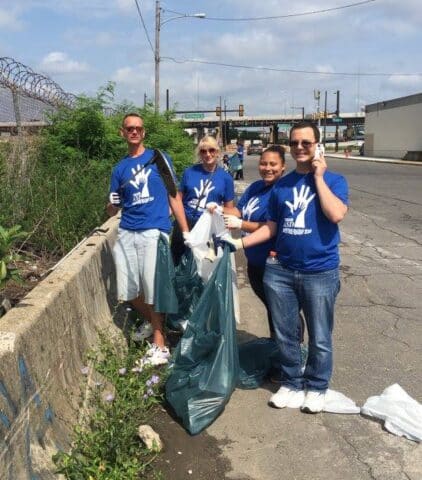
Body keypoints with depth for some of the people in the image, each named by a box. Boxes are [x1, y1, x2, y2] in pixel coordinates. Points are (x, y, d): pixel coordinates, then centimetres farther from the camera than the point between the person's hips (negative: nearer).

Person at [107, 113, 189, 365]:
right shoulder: (120, 168, 13)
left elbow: (173, 196, 4)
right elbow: (112, 211, 13)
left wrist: (186, 232, -3)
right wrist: (112, 205, -12)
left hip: (154, 231, -4)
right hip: (126, 233, 4)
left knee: (153, 288, -3)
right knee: (128, 289, 7)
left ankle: (159, 343, 10)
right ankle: (151, 321, 34)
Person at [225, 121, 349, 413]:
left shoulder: (334, 180, -3)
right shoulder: (282, 185, 8)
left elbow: (336, 215, -22)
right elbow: (271, 227, 13)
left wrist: (318, 177, -15)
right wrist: (240, 243, 2)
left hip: (321, 273, -3)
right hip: (281, 272, 4)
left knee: (319, 338, 9)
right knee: (286, 335, 13)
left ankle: (316, 387, 30)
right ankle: (292, 383, 33)